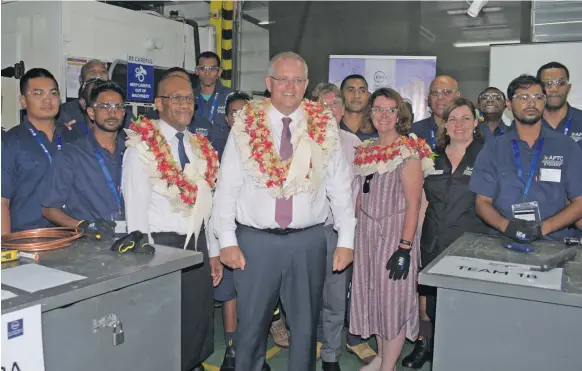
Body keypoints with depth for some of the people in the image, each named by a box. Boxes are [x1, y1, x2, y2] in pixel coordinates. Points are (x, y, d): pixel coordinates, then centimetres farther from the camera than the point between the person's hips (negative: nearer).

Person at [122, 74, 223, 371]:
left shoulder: (201, 148, 9)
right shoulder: (142, 147, -9)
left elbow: (205, 203, 12)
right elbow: (135, 208, -12)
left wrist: (213, 252, 11)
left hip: (197, 245, 6)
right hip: (161, 245, -5)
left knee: (199, 321, 16)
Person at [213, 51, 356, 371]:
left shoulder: (324, 128, 2)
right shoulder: (245, 126, 0)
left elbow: (340, 188, 3)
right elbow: (226, 187, -1)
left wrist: (346, 240, -1)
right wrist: (227, 241, -5)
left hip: (308, 241, 1)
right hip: (255, 240, 0)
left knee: (305, 324, 14)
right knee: (251, 324, 11)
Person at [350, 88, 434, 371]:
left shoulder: (409, 153, -9)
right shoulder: (366, 151, 9)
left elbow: (412, 205, -14)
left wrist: (405, 249, -20)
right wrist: (356, 234, 9)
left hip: (394, 232, -6)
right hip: (366, 231, 6)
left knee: (393, 298, 2)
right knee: (372, 295, 13)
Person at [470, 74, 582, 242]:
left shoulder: (567, 147, 7)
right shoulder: (493, 150, 8)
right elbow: (482, 202, 5)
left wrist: (544, 227, -12)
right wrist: (506, 225, -13)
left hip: (552, 243, -1)